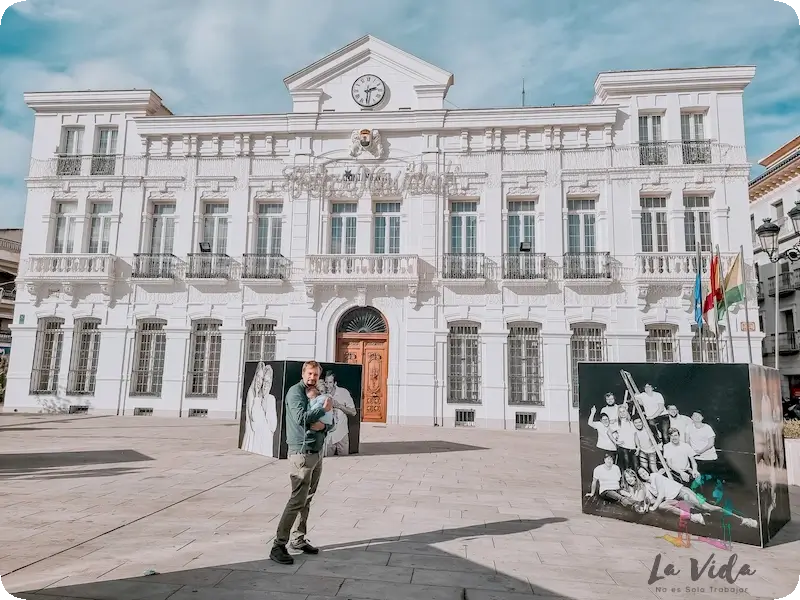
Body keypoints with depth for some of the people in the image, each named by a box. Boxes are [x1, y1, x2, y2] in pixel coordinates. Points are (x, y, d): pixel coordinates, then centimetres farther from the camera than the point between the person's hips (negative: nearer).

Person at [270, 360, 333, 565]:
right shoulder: (295, 392, -8)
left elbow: (330, 422, 14)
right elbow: (301, 418, -22)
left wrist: (323, 425, -9)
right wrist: (324, 409, -13)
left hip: (317, 452, 8)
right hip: (302, 452, -8)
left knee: (307, 499, 13)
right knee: (297, 500, -11)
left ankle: (298, 539, 23)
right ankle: (278, 546, -5)